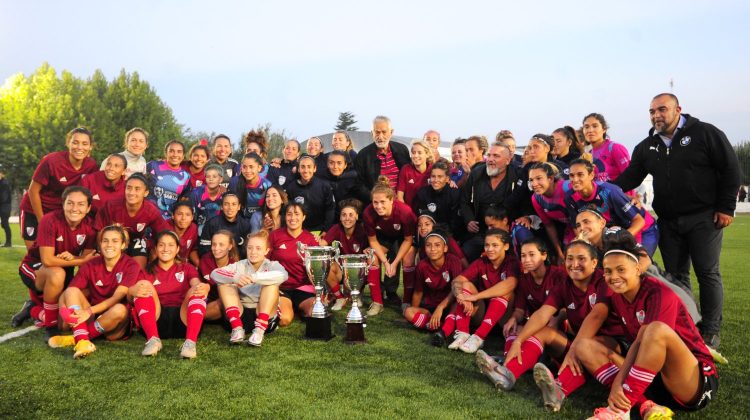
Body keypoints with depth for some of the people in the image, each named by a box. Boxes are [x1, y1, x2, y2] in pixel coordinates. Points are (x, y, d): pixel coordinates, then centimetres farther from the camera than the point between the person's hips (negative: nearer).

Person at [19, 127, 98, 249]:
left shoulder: (91, 165, -15)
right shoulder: (51, 161, -25)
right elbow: (33, 191, -16)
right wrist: (42, 221, -12)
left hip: (60, 213, 3)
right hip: (34, 210, -3)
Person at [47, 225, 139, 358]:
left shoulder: (131, 266, -9)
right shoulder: (90, 265, 0)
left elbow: (117, 298, -19)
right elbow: (66, 294, -8)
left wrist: (89, 311, -31)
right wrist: (66, 314, -29)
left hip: (116, 324, -3)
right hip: (93, 318, 3)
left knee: (120, 309, -36)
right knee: (71, 291, -18)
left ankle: (75, 338, -21)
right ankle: (82, 341, -38)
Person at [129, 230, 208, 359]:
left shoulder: (187, 268, 20)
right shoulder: (147, 272, 20)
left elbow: (197, 284, -3)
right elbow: (130, 297, 2)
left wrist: (204, 288, -30)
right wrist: (132, 291, -25)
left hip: (183, 319, 0)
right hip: (156, 321, 1)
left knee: (197, 290, -24)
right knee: (143, 284, -18)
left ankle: (190, 342, -40)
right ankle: (153, 339, -31)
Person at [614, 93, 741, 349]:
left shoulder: (705, 134, -6)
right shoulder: (646, 147, 8)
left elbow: (731, 169, -5)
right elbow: (629, 178, 4)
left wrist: (726, 208, -9)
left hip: (704, 218, -4)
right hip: (669, 221, 5)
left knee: (708, 273, 1)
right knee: (676, 275, 9)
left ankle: (710, 331, 12)